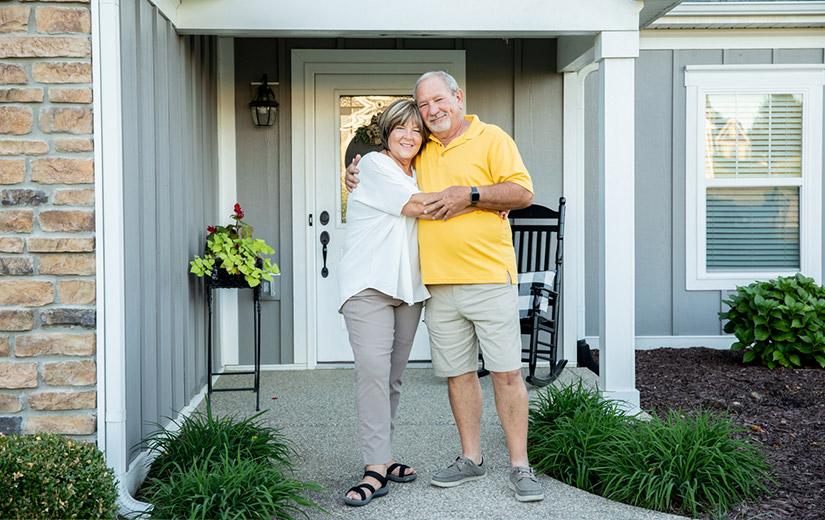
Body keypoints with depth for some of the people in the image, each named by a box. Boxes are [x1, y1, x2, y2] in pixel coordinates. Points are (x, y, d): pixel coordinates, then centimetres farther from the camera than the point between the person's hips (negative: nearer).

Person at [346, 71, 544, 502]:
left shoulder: (491, 139, 2)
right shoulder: (420, 150, 17)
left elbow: (523, 193, -7)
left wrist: (469, 195, -16)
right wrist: (360, 174, 15)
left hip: (489, 276, -5)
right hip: (438, 282, 5)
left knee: (506, 371, -4)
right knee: (457, 372, 9)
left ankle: (520, 467, 3)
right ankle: (471, 459, 21)